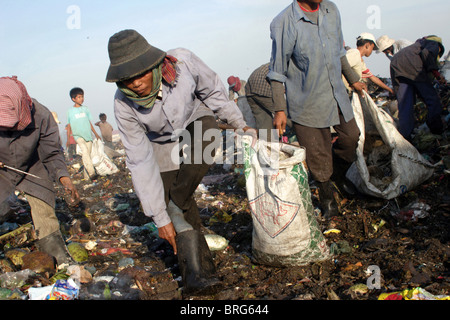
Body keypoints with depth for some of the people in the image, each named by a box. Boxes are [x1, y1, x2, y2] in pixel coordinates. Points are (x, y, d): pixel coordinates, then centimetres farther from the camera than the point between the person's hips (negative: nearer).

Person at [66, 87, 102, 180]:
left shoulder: (85, 109, 12)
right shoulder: (70, 111, 4)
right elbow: (69, 126, 9)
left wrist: (96, 134, 20)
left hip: (88, 135, 4)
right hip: (78, 135, -4)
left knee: (88, 154, 2)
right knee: (84, 151, -25)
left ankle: (87, 176, 10)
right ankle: (92, 173, -33)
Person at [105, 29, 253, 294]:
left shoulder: (183, 62, -32)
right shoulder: (124, 106, -30)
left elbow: (213, 91, -11)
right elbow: (141, 162, -25)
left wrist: (239, 124, -5)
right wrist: (159, 217, -24)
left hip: (196, 120, 1)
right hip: (163, 146, 0)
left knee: (208, 134, -36)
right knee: (183, 216, -11)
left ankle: (176, 204, -20)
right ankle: (198, 275, -1)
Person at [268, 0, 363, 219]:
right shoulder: (283, 23, -18)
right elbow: (277, 72, -12)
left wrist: (352, 79, 23)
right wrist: (280, 109, -13)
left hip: (337, 96, 6)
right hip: (307, 104, -6)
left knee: (351, 137, 15)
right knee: (318, 158, 4)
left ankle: (339, 174, 45)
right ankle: (327, 197, 30)